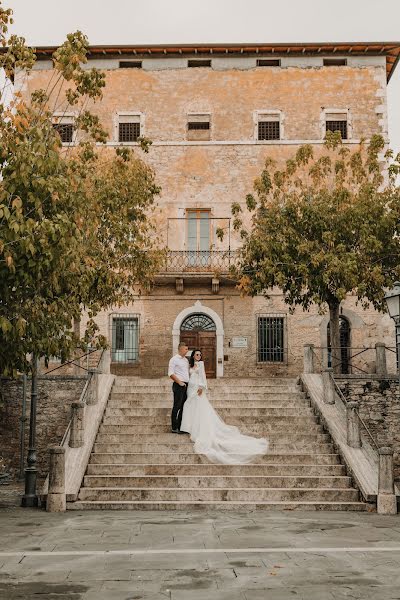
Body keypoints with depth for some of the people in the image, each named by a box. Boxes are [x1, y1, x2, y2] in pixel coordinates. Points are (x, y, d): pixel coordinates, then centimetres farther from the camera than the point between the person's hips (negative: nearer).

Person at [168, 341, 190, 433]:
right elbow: (171, 374, -12)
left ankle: (180, 426, 16)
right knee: (177, 406, -5)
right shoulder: (174, 359, -6)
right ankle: (174, 428, -1)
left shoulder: (186, 360, 17)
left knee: (183, 406, 9)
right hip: (178, 385, -8)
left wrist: (188, 382, 11)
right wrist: (179, 382, -16)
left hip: (186, 385, 8)